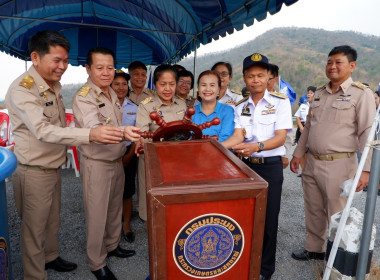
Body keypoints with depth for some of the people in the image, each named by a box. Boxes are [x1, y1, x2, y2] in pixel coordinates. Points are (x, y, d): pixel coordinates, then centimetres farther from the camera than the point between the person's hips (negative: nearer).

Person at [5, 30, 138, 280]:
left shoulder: (53, 85, 7)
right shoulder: (22, 89, -21)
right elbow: (43, 131, -35)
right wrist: (90, 134, -47)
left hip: (54, 166, 8)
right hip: (34, 172, -8)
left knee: (53, 220, 23)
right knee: (35, 227, 8)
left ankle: (51, 257, 44)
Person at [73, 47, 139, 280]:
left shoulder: (112, 94, 8)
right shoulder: (83, 97, -18)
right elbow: (94, 131, -33)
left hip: (117, 161, 8)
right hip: (97, 164, -7)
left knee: (115, 208, 20)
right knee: (97, 215, 6)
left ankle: (112, 245, 42)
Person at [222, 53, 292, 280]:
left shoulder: (280, 102, -5)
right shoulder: (240, 106, 6)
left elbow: (281, 137, -15)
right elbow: (238, 136, -5)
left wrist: (257, 146, -34)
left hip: (270, 166, -3)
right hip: (245, 164, 3)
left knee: (268, 218, 5)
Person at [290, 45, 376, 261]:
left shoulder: (362, 94, -6)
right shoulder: (319, 93, 12)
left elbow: (368, 134, -11)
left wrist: (366, 169, -17)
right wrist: (298, 153, 16)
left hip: (339, 165, -6)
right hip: (312, 162, 6)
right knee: (314, 211, 17)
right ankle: (314, 248, 36)